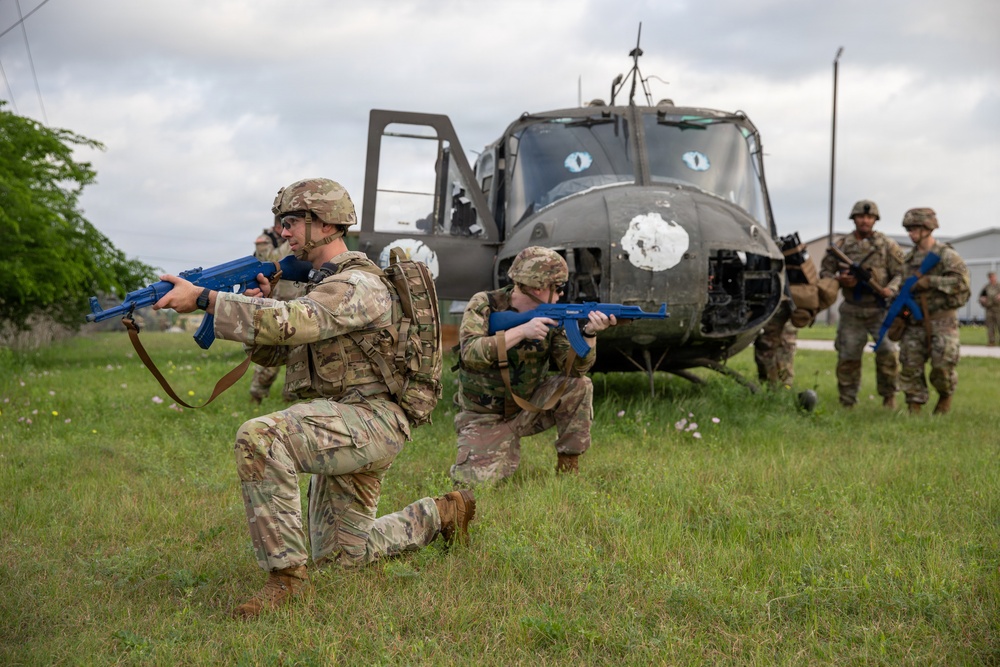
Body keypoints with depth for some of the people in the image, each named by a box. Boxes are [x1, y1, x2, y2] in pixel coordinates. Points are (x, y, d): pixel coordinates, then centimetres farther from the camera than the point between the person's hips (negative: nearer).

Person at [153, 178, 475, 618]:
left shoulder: (357, 285, -15)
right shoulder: (321, 283, 16)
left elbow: (287, 324, -32)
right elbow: (270, 354, 15)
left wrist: (203, 298, -30)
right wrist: (256, 305, -5)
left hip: (372, 420, -10)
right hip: (344, 430, 10)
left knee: (259, 437, -33)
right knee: (341, 555, 19)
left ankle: (287, 573, -23)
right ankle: (439, 515, 36)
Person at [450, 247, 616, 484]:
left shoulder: (550, 315, -4)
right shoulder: (483, 305, -13)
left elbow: (573, 367, -12)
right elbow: (470, 353, -28)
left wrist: (589, 333, -30)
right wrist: (522, 331, -34)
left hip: (528, 408, 3)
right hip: (485, 419, -3)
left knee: (579, 385, -19)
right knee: (475, 480, -24)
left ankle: (568, 466, -5)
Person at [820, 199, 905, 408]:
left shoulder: (887, 245, -1)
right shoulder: (841, 246, 4)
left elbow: (901, 273, -1)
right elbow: (824, 272, 9)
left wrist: (890, 290, -20)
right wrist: (839, 280, -12)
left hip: (880, 310, -2)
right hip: (851, 311, 2)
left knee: (888, 353, -11)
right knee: (847, 357, 4)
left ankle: (889, 396, 8)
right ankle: (847, 403, 16)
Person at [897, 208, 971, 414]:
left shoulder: (946, 255, -7)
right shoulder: (909, 258, 13)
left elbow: (961, 281, -18)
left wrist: (930, 281, -20)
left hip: (941, 320, -5)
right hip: (915, 321, 5)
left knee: (942, 364, -8)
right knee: (910, 365, -1)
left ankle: (946, 396, 20)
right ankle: (914, 405, 7)